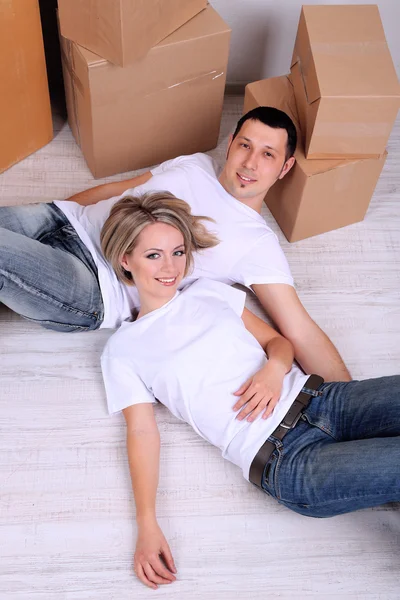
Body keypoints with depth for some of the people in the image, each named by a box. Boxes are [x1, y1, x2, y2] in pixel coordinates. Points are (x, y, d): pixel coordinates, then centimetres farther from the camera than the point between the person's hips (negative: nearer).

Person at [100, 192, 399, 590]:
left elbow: (277, 340, 17)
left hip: (319, 397, 5)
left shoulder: (209, 291, 16)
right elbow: (142, 432, 1)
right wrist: (147, 526, -9)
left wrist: (274, 368, -8)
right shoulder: (122, 350, 5)